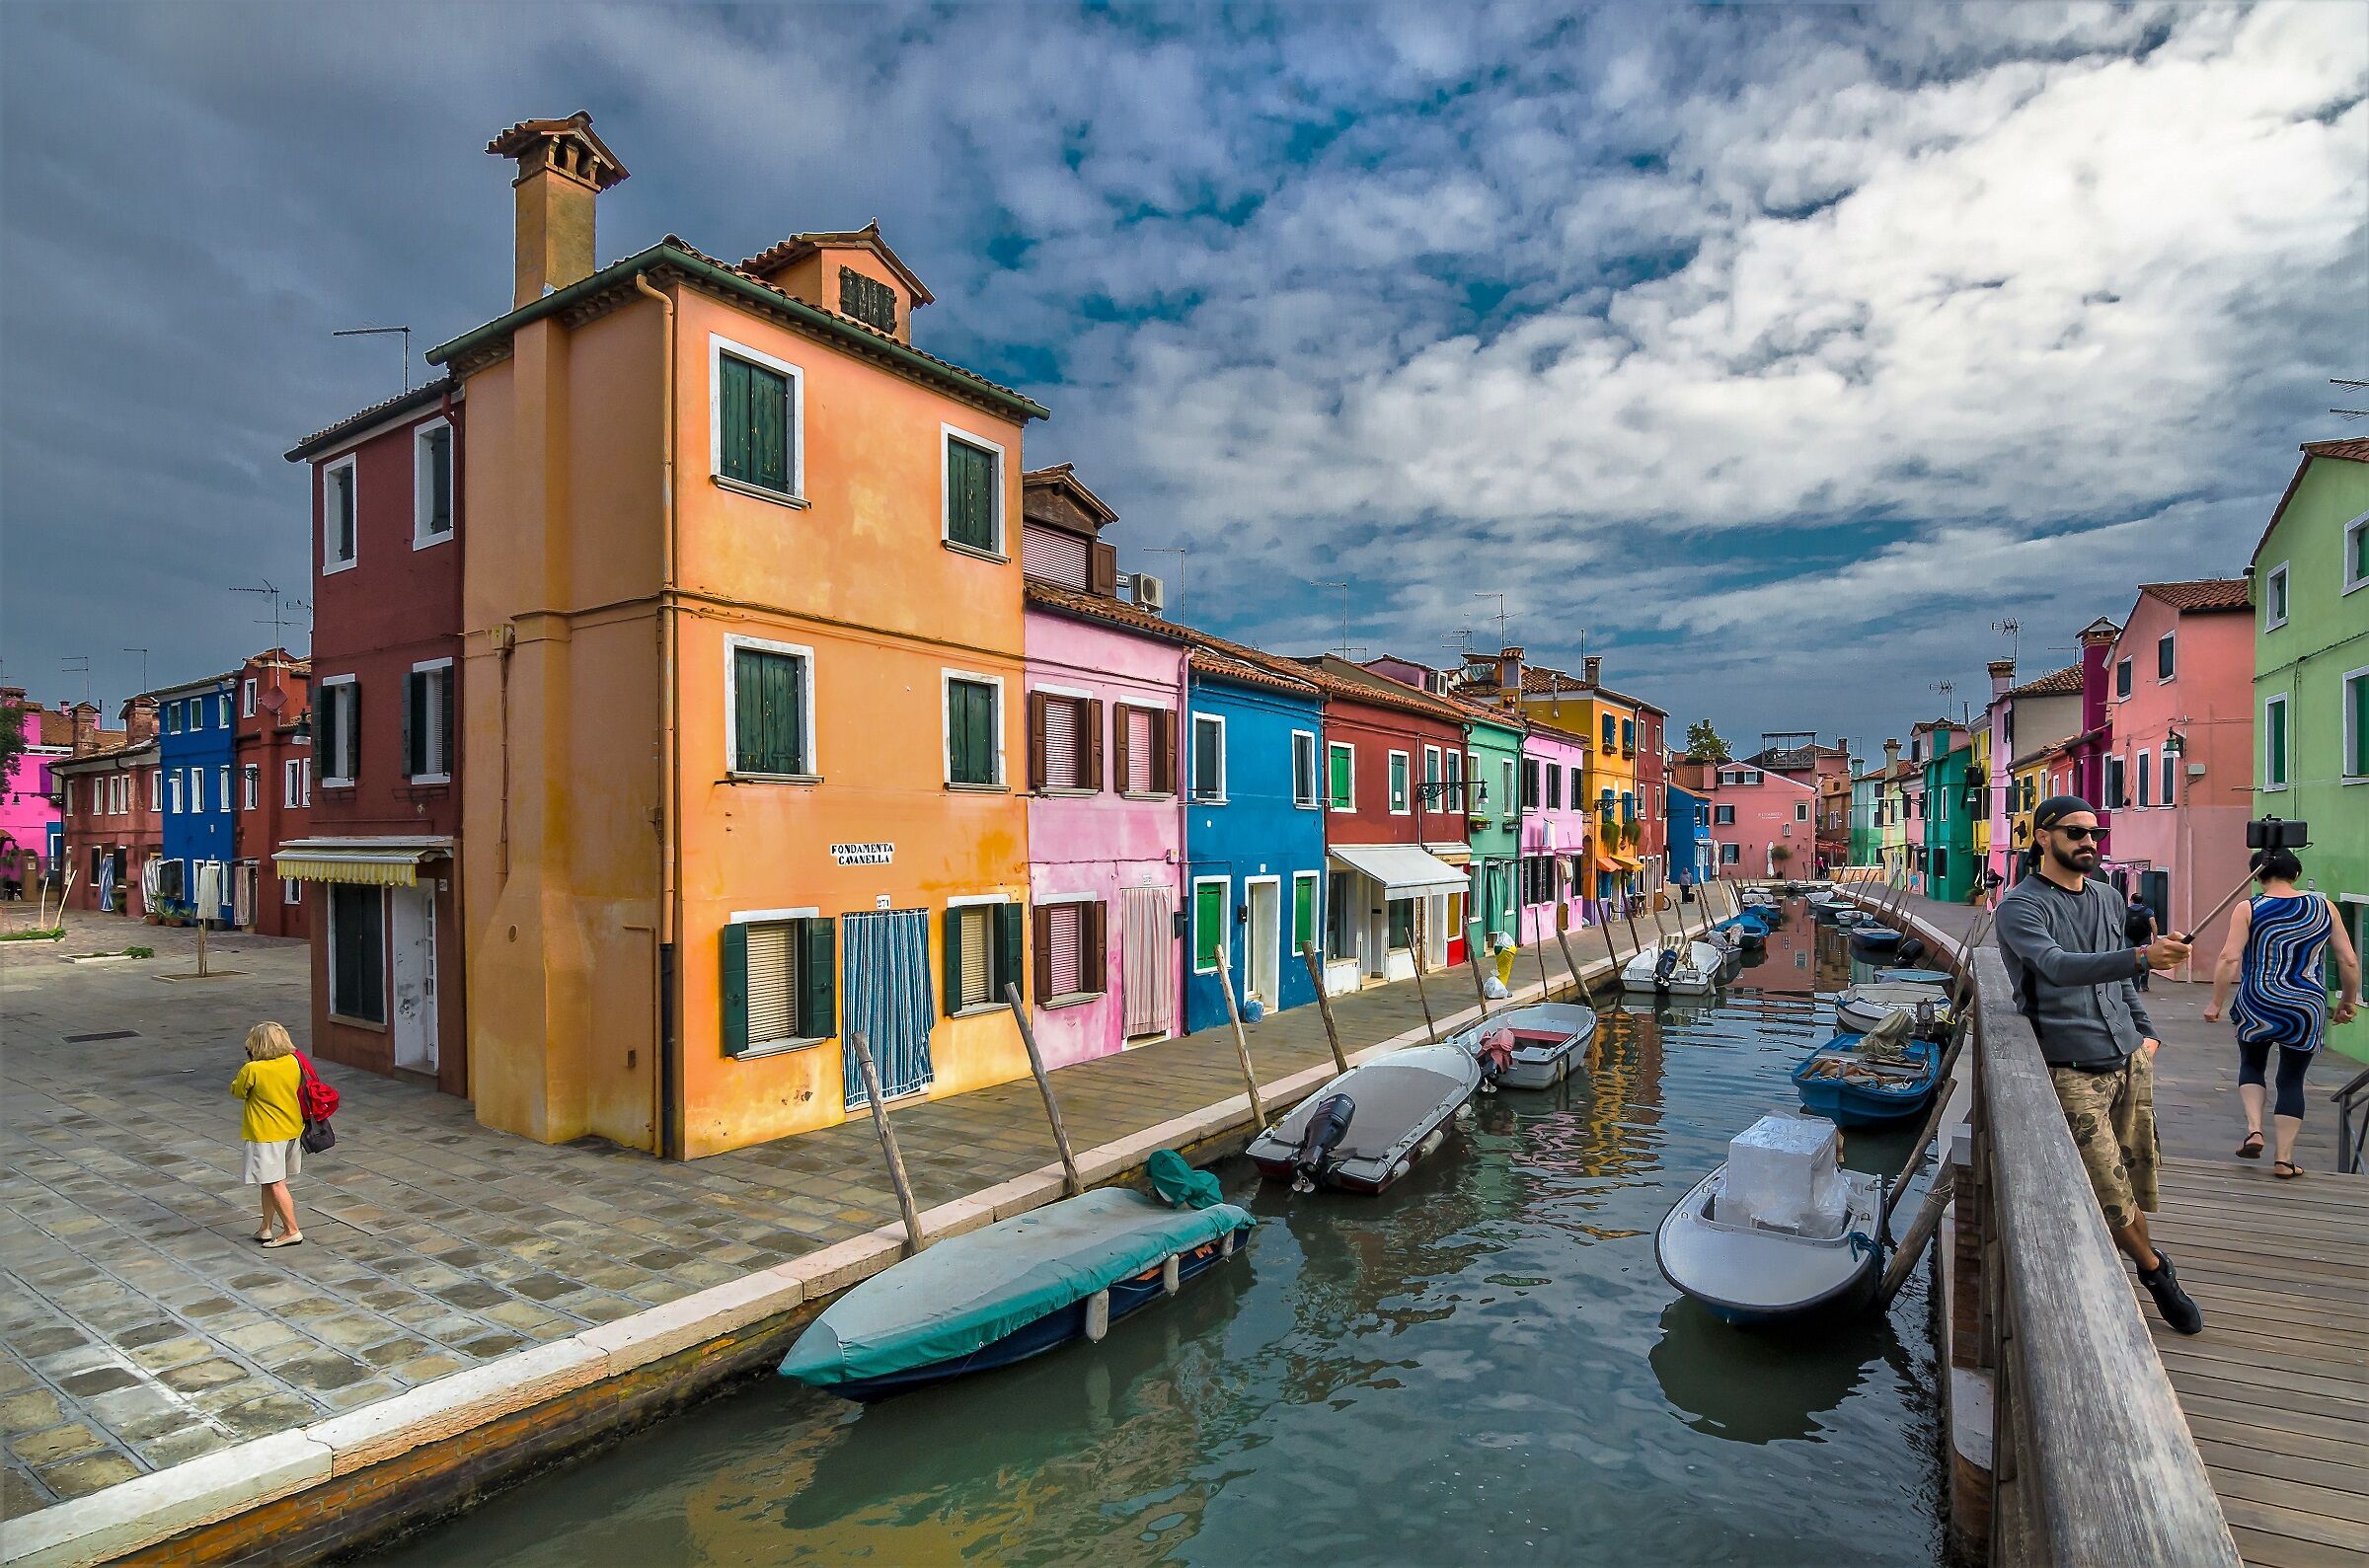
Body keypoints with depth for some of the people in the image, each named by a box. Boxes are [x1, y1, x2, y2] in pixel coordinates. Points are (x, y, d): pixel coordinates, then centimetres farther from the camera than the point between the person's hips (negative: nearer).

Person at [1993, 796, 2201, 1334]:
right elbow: (2059, 966, -29)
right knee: (2111, 1194, -3)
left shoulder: (2108, 898, 12)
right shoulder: (2020, 906, -12)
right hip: (2071, 1070, -7)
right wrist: (2142, 956, -41)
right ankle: (2155, 1269, 23)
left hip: (2130, 1059, 7)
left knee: (2135, 1178, 9)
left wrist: (2146, 1030, 15)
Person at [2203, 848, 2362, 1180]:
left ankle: (2254, 1129, 3)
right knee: (2292, 1080, 12)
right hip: (2307, 1010, 2)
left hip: (2257, 1005, -2)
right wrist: (2349, 1002, 17)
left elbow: (2229, 958, -13)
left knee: (2251, 1065, 22)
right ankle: (2284, 1159, 12)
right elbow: (2349, 960, 3)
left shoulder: (2248, 909, -7)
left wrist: (2216, 1003, -5)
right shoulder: (2324, 907, 1)